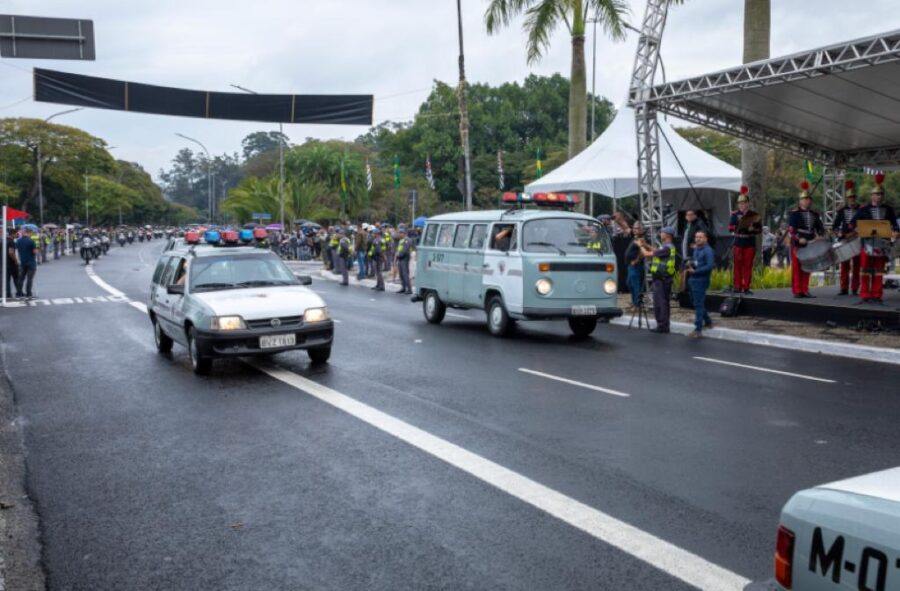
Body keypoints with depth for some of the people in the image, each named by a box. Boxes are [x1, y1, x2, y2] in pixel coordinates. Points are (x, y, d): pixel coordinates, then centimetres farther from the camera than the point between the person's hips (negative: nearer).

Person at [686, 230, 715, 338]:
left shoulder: (708, 251, -12)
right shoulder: (696, 249, 15)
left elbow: (710, 266, -22)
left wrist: (695, 271, -22)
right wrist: (690, 265, 6)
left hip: (701, 280, -9)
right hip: (693, 279, 9)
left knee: (698, 304, -8)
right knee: (696, 302, 19)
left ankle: (698, 330, -6)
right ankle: (708, 322, 36)